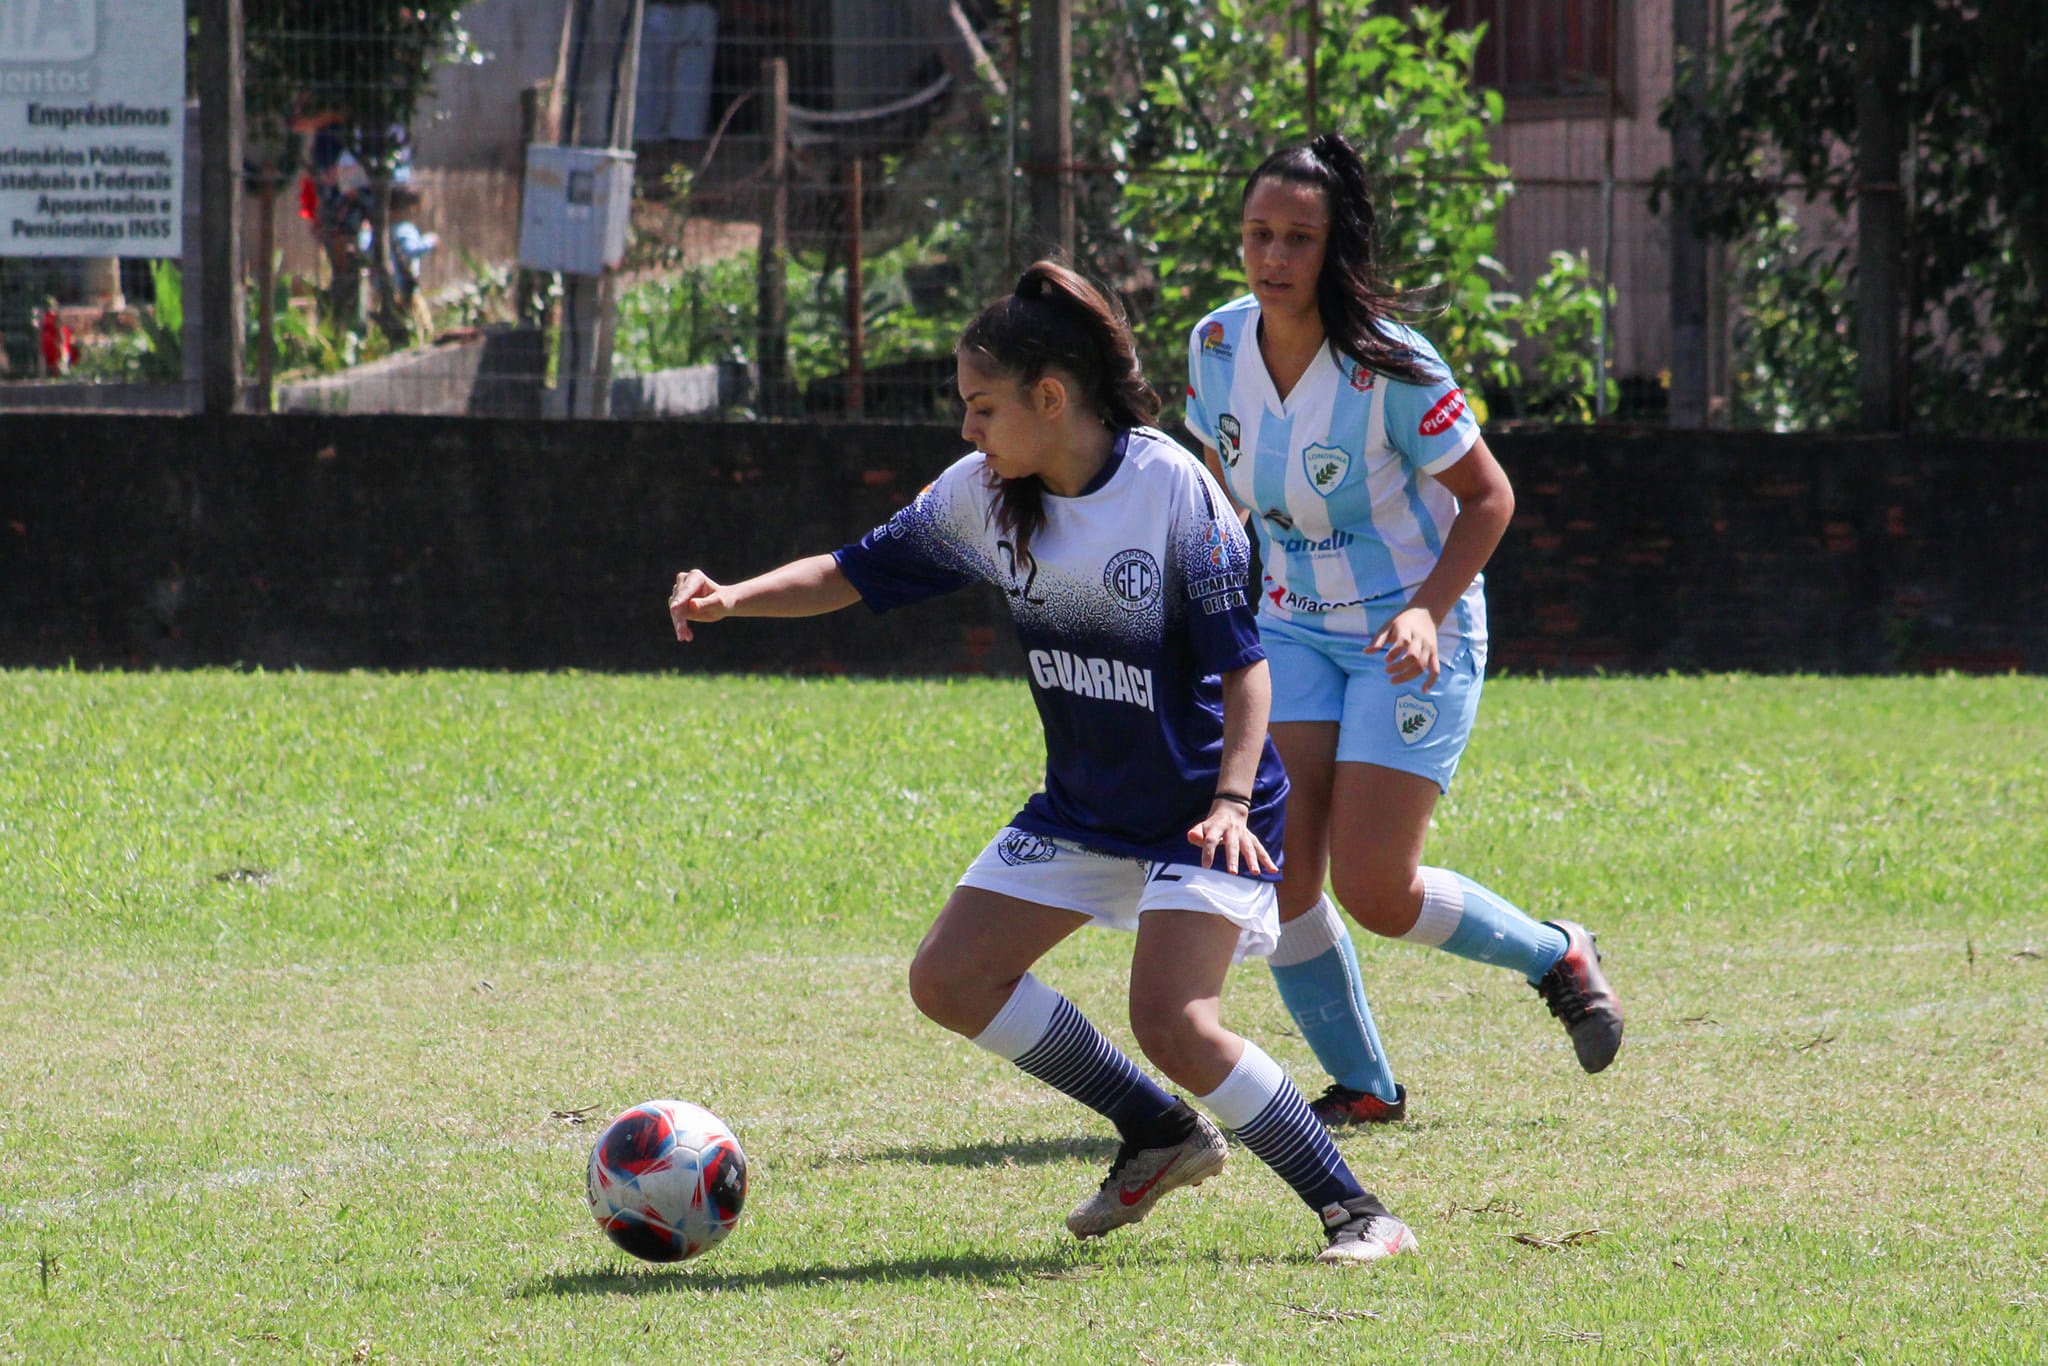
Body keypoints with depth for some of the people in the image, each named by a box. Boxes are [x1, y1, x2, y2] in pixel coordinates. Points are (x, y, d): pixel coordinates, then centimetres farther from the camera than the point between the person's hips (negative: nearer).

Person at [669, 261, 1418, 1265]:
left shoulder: (1172, 488, -20)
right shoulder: (985, 497, -2)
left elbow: (1244, 661, -18)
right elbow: (858, 572, 6)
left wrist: (1232, 799, -30)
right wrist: (735, 598, -11)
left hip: (1201, 810, -8)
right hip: (1081, 806, 8)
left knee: (1173, 1025, -23)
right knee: (950, 979, 2)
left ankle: (1352, 1210, -9)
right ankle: (1160, 1137, 16)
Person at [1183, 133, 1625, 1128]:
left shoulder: (1387, 367, -22)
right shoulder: (1217, 346, -6)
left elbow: (1487, 497, -12)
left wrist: (1427, 610, -24)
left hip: (1413, 637, -5)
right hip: (1291, 629, 5)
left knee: (1373, 891, -11)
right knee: (1275, 865, -10)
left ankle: (1555, 956, 18)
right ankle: (1361, 1087, 7)